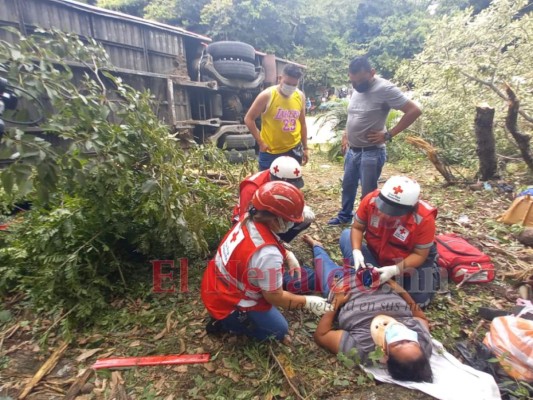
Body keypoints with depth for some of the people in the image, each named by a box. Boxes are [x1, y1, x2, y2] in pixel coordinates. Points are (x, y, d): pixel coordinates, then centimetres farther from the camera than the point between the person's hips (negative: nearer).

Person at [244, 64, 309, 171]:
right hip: (270, 152, -4)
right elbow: (248, 119, -6)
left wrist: (305, 148, 13)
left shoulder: (300, 96, 2)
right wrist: (260, 142, -10)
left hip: (294, 149, 4)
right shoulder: (267, 95, -12)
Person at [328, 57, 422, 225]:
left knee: (368, 193, 4)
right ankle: (344, 215, 39)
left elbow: (414, 111, -19)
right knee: (348, 185, 19)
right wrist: (346, 134, 11)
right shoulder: (356, 89, 7)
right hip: (351, 150, 8)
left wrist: (388, 135, -18)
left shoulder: (385, 89, -17)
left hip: (371, 152, -7)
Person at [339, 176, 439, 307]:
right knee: (346, 236, -17)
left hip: (406, 263, -1)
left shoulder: (424, 218, -30)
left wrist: (395, 270, -36)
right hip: (375, 255, 2)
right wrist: (357, 251, -30)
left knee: (419, 299, -14)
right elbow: (357, 228, -13)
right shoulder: (371, 200, -27)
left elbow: (420, 255, -21)